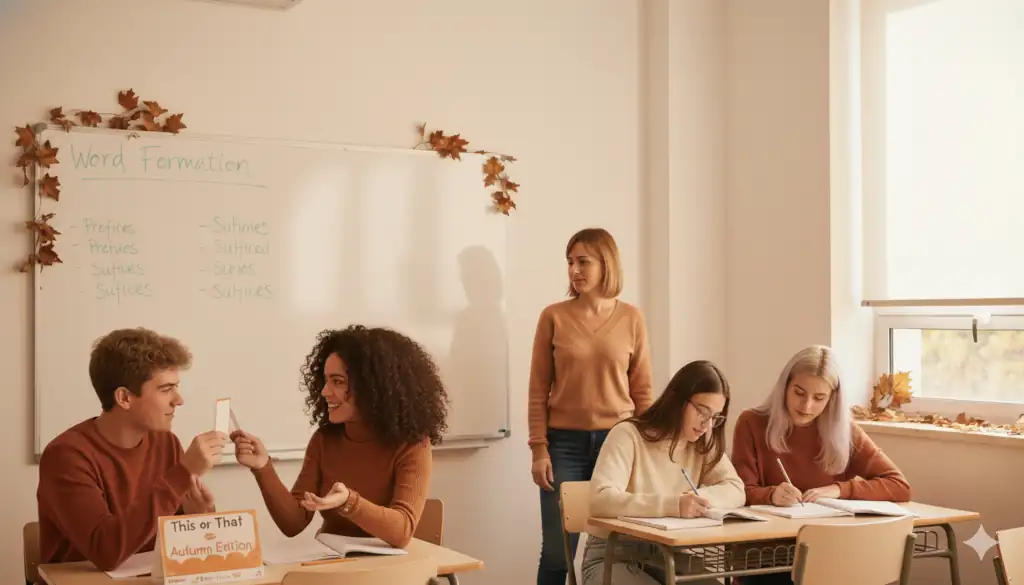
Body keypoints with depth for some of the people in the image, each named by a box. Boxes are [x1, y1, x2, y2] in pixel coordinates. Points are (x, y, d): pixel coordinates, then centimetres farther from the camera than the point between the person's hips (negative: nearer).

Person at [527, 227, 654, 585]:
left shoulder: (631, 319, 3)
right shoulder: (553, 317, 0)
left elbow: (642, 389, 6)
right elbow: (538, 390, 1)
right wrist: (539, 449, -6)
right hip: (565, 442, -1)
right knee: (557, 551, 0)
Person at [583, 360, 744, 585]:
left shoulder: (704, 442, 5)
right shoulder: (628, 435, -15)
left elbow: (736, 490, -1)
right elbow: (601, 500, -28)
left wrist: (699, 498, -21)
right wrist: (672, 505, -38)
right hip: (614, 556, -6)